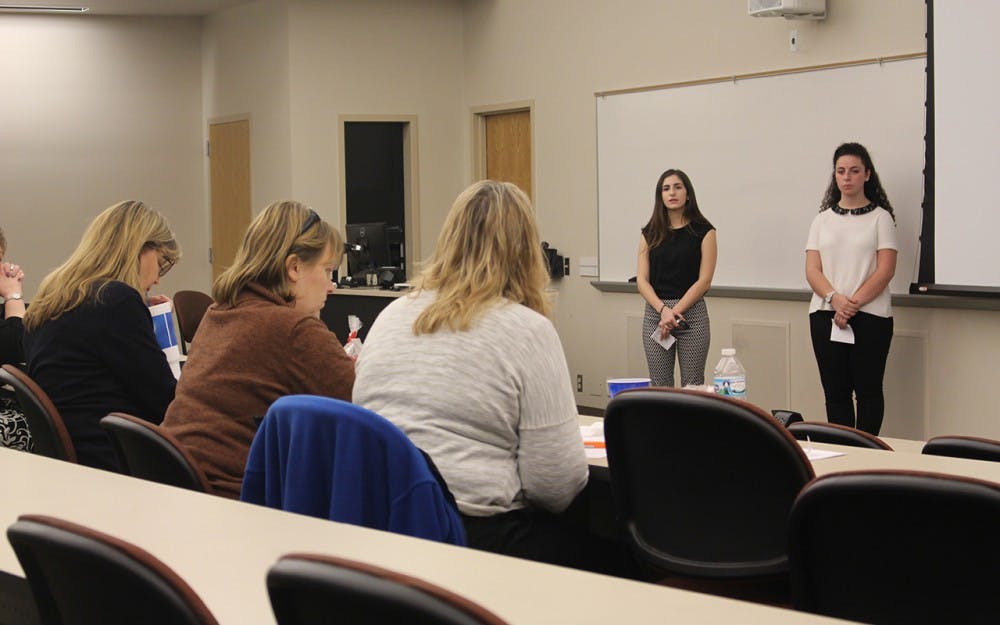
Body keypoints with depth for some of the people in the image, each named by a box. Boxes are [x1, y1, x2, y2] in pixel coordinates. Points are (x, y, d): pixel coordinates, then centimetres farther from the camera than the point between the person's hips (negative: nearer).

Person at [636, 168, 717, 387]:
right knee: (659, 386, 4)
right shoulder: (650, 233, 8)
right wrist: (663, 310, -14)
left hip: (691, 312, -3)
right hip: (654, 312, 3)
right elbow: (641, 280, 2)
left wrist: (675, 312, -13)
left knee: (692, 386, -1)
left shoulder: (703, 231, 0)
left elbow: (704, 280, -6)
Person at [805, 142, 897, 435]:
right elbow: (812, 270, 5)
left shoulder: (880, 217, 2)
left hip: (870, 315, -3)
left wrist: (853, 304, -16)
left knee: (867, 390, 0)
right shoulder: (823, 220, 13)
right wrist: (835, 299, -14)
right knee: (835, 391, 4)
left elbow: (885, 270, -6)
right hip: (825, 314, 3)